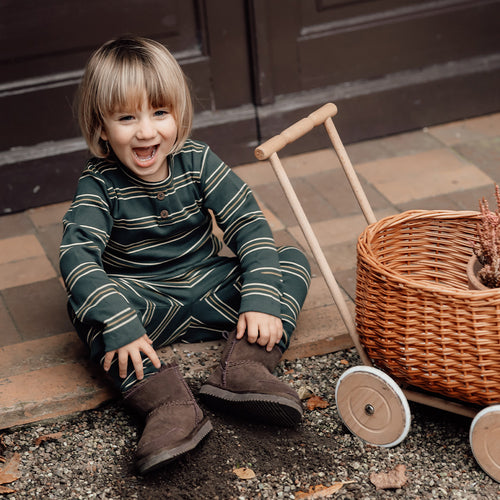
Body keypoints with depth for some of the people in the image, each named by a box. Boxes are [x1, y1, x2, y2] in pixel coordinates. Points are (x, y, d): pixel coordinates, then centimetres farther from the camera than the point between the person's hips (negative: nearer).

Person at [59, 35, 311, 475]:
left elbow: (249, 224, -9)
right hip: (147, 306, -3)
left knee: (293, 260, -11)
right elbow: (76, 255, -28)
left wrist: (260, 300, -23)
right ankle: (167, 402, -45)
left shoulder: (197, 161, -7)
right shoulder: (99, 185, -14)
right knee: (86, 305, -31)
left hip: (211, 293, 3)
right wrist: (119, 325, -41)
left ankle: (242, 367, -31)